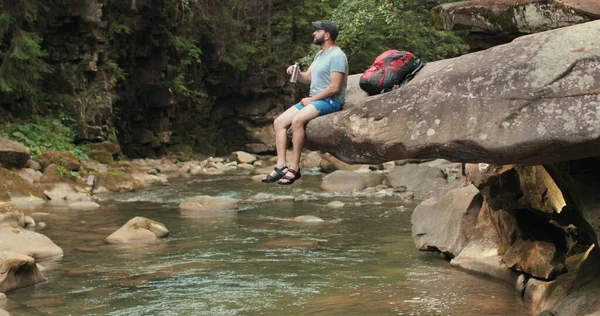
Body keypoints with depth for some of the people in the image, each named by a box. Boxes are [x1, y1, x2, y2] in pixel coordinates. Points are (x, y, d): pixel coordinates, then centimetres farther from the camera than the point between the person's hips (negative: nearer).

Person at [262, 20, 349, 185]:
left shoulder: (337, 56, -12)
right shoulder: (320, 54, 19)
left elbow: (335, 87, -19)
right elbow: (307, 78, 20)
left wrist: (311, 99, -15)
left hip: (330, 101, -10)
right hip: (313, 100, 10)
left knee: (297, 120, -34)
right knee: (279, 122, -4)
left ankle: (294, 168, -29)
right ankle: (281, 166, -12)